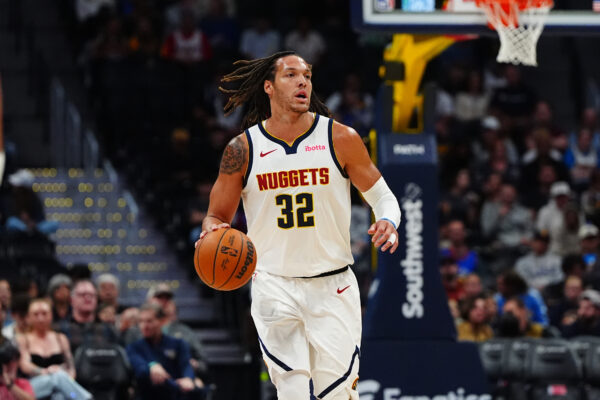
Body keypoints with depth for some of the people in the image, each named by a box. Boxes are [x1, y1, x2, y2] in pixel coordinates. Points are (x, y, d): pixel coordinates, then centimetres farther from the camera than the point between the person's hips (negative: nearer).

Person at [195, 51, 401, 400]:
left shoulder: (341, 139, -2)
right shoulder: (243, 149, -1)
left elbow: (381, 195, 5)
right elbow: (218, 216, 8)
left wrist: (388, 222, -18)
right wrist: (212, 231, -16)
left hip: (333, 285, 0)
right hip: (275, 287, 0)